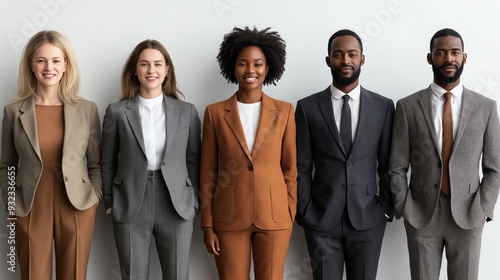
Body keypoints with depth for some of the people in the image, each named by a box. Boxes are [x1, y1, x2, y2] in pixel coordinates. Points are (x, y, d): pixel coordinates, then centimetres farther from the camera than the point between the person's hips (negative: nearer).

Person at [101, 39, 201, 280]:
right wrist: (109, 203, 4)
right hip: (130, 210, 0)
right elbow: (108, 163, 7)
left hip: (176, 208, 1)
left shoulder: (187, 111, 4)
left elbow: (193, 160, 8)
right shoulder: (117, 112, 1)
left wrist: (194, 201, 4)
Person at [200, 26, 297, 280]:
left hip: (274, 216, 0)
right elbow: (208, 172, 2)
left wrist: (290, 216, 2)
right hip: (229, 218, 0)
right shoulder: (215, 113, 0)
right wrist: (207, 225, -1)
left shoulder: (284, 111, 1)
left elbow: (290, 168, 5)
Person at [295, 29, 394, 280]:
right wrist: (304, 212, -3)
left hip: (367, 219, 1)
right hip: (320, 220, 0)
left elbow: (387, 164, 6)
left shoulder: (383, 106, 3)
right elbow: (302, 167, 1)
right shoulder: (307, 107, 0)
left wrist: (386, 208, 1)